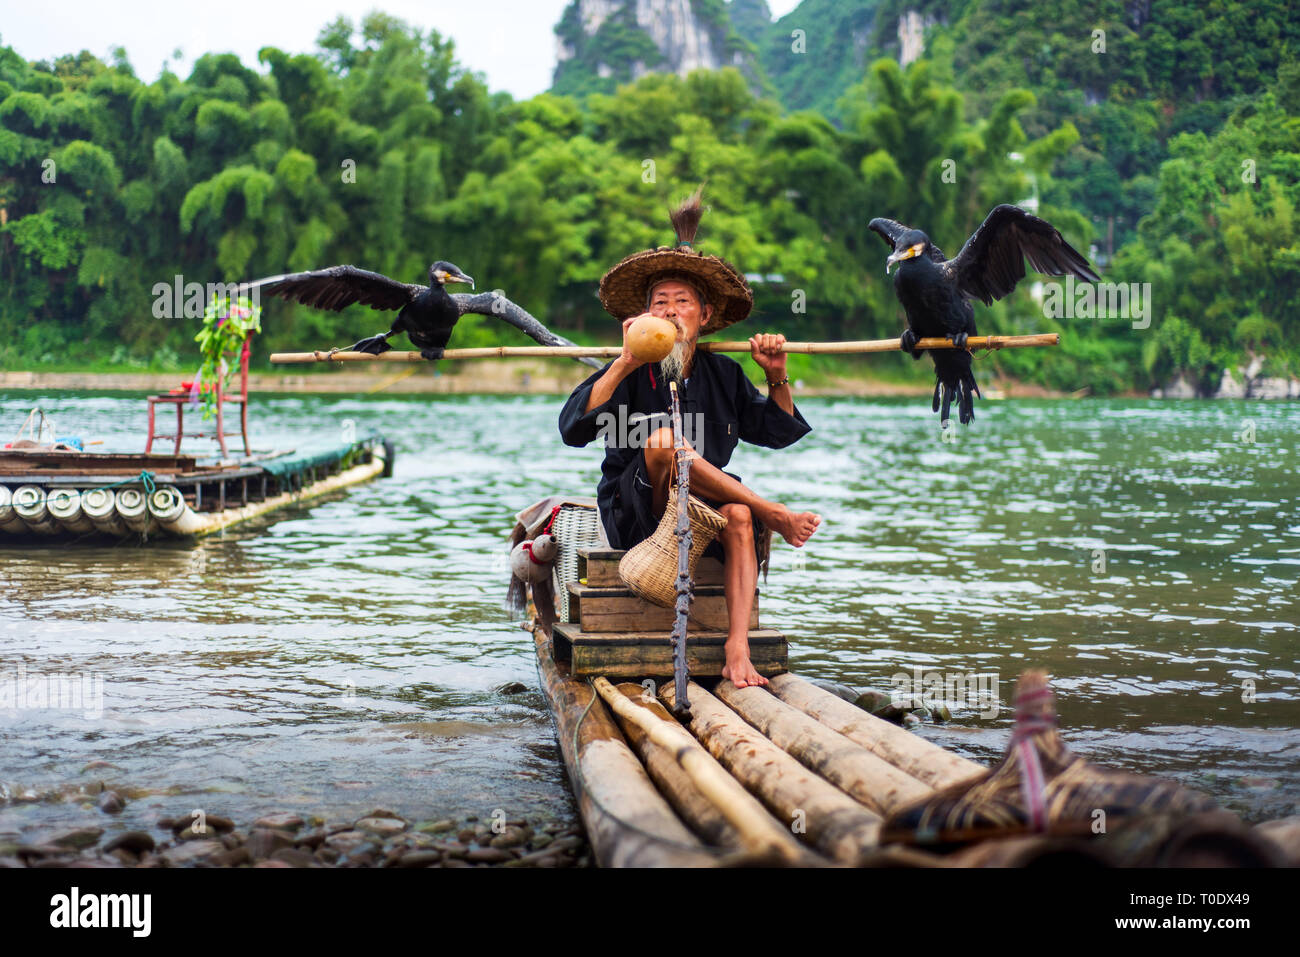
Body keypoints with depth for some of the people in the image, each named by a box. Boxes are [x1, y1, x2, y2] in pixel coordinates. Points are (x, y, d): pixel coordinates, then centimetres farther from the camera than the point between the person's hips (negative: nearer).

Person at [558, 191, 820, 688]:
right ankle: (773, 513, -24)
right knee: (662, 435, -31)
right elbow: (572, 429, -19)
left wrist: (777, 380, -4)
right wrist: (626, 364, -26)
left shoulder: (723, 375, 9)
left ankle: (737, 650, -37)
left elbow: (778, 433, 15)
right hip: (634, 513, -3)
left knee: (738, 514, -32)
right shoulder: (630, 373, -4)